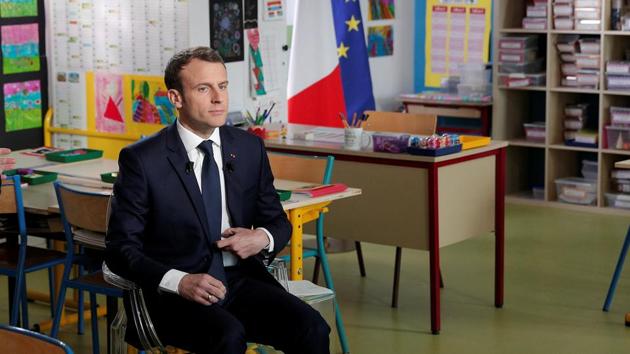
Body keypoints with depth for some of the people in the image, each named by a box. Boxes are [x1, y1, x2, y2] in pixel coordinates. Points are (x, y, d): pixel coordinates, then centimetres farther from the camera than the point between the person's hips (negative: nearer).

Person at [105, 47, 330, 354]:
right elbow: (120, 247, -5)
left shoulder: (250, 147, 9)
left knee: (312, 328, -23)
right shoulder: (141, 159, -4)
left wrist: (263, 238, -6)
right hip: (178, 294, -4)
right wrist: (179, 281, -21)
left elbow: (277, 221, 19)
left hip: (242, 280, 4)